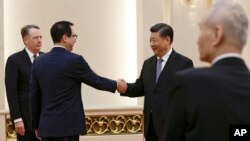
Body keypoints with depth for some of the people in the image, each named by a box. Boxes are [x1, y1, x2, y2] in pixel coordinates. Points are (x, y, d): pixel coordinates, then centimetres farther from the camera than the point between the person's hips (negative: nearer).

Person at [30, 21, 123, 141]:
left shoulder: (39, 61, 6)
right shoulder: (74, 60, -12)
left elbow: (34, 96, 10)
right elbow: (96, 81, 0)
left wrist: (36, 125, 18)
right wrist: (116, 85, 20)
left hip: (46, 126, 6)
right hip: (67, 126, -6)